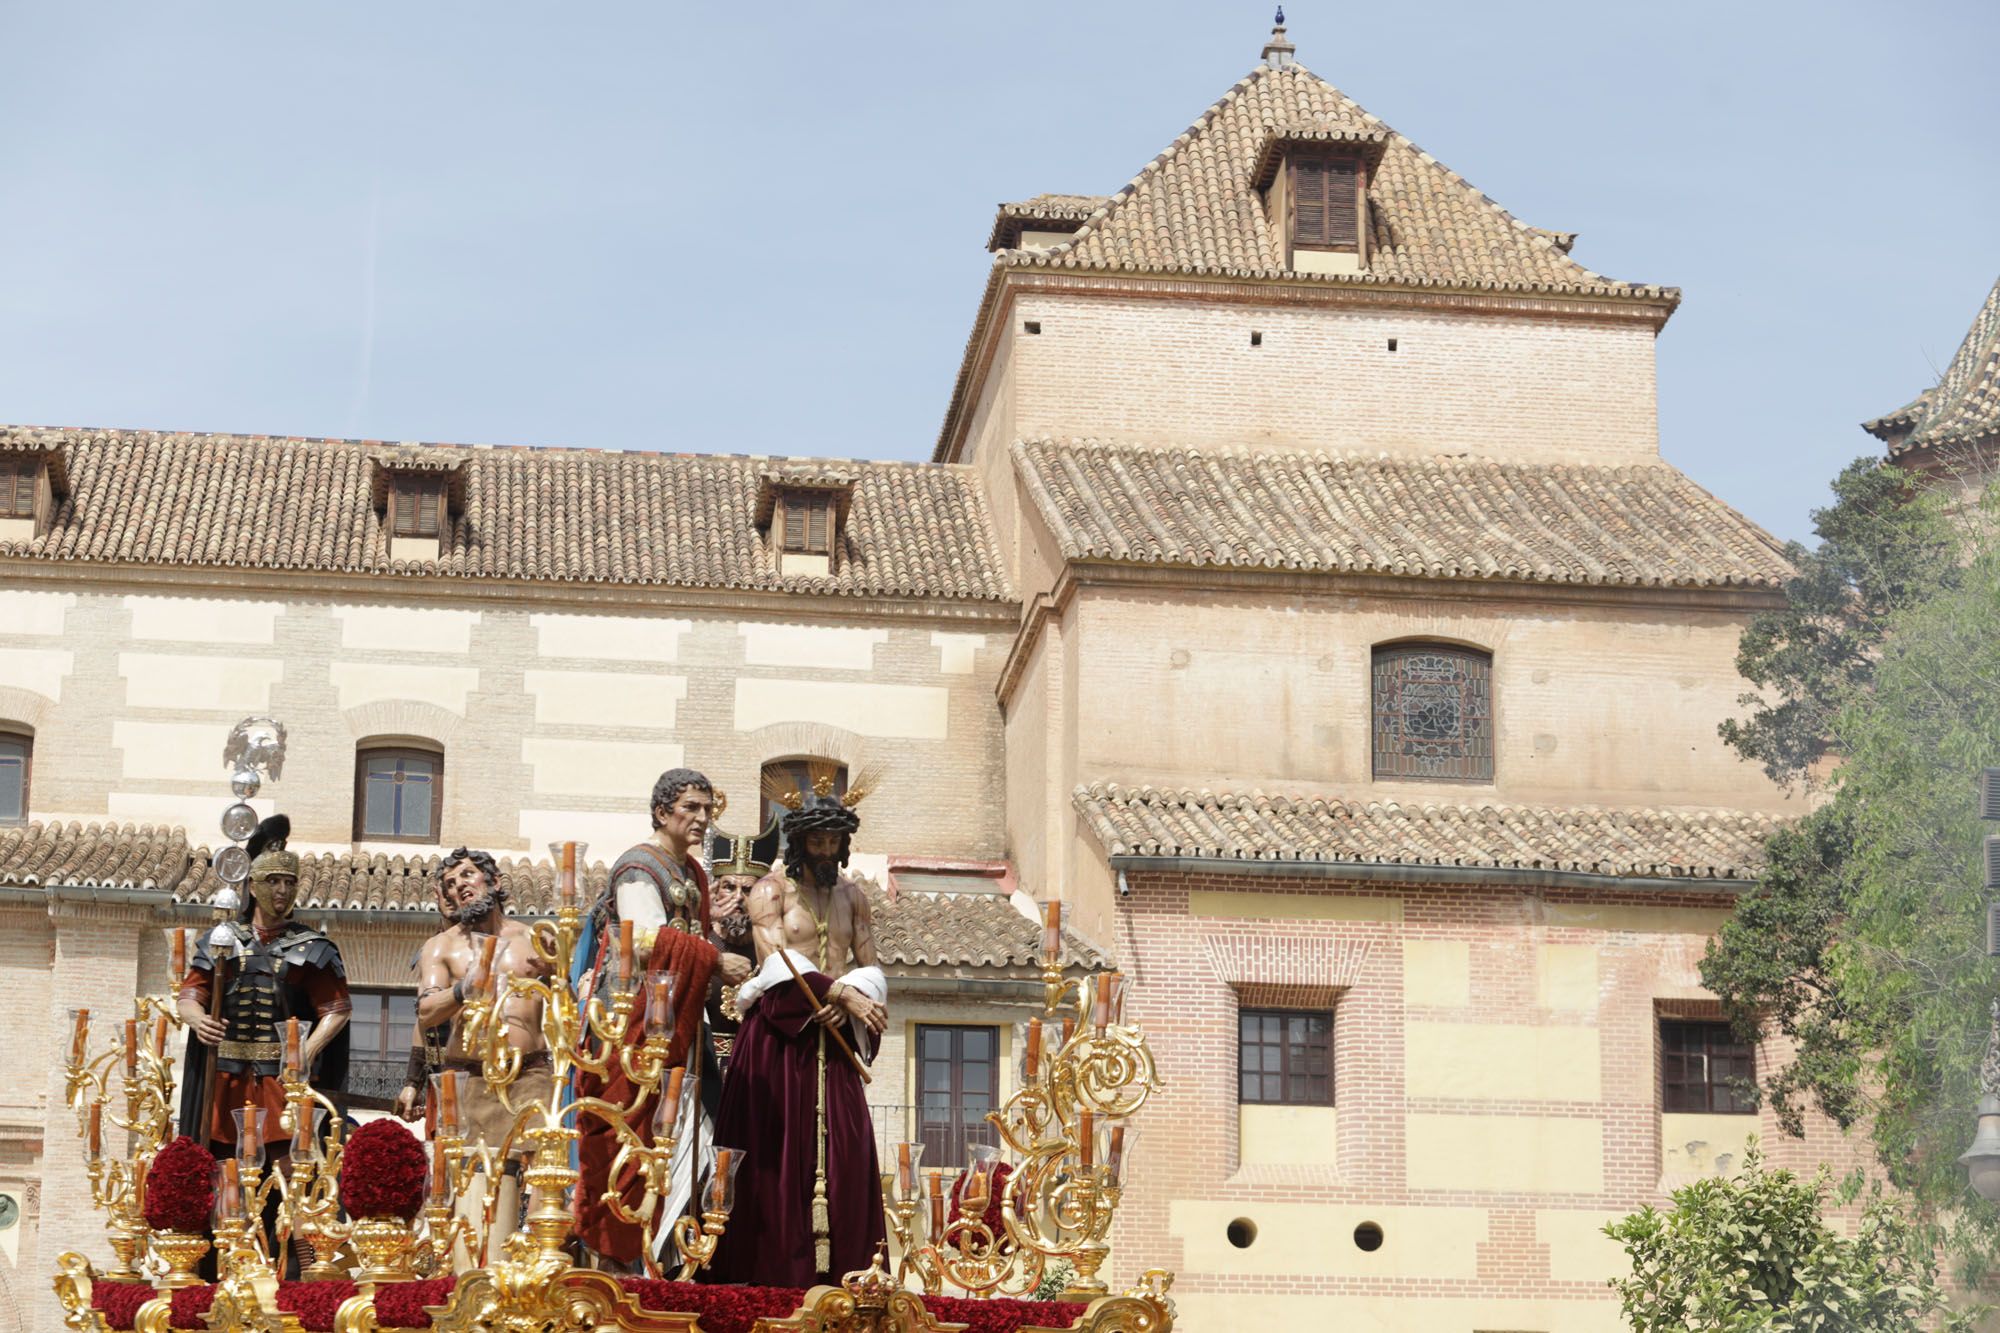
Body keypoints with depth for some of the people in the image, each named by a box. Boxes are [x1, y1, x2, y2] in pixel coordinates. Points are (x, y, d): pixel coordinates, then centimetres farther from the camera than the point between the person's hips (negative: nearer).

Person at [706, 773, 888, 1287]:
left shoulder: (851, 896, 17)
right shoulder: (772, 889, 1)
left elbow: (871, 967, 13)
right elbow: (775, 960, -13)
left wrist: (847, 1001, -10)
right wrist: (843, 993, -19)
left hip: (833, 1035, 5)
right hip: (778, 1032, -5)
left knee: (843, 1147, -3)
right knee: (779, 1150, -7)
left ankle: (834, 1264, -2)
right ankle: (773, 1267, -7)